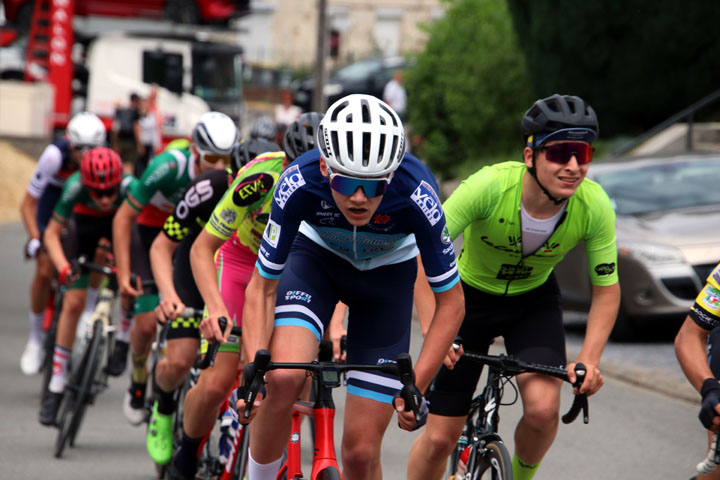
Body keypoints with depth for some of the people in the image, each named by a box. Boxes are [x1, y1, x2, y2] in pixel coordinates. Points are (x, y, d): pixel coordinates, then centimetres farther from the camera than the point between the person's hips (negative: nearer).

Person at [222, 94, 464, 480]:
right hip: (316, 257, 0)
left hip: (387, 274, 0)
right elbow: (262, 287, -22)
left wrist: (416, 389, -29)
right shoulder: (299, 184, -35)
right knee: (283, 377, -31)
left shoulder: (416, 195, -36)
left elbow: (450, 302, -22)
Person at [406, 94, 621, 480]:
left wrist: (588, 360, -25)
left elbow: (606, 290, -12)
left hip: (534, 302, 1)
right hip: (469, 296, -1)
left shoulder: (594, 206, -25)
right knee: (439, 438, -3)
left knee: (543, 409, -25)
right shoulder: (490, 185, -33)